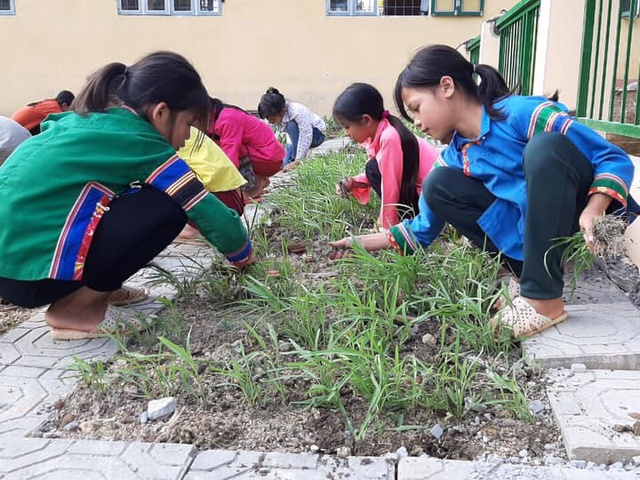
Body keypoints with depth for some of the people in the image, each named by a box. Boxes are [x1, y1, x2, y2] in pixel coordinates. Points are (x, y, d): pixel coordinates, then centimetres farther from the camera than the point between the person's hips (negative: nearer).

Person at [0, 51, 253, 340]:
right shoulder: (141, 142, -10)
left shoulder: (91, 121, 14)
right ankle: (74, 310, -4)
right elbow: (208, 212, -7)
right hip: (27, 270, -9)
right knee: (168, 206, -10)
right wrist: (244, 257, 12)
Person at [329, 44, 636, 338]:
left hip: (587, 225, -5)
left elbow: (615, 158, -17)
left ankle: (544, 300, -30)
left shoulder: (522, 112, -17)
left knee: (546, 145, -34)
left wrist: (594, 210, -33)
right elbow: (423, 229, 11)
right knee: (438, 185, -5)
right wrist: (361, 243, 6)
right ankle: (529, 274, -8)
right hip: (535, 233, 6)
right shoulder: (455, 160, 3)